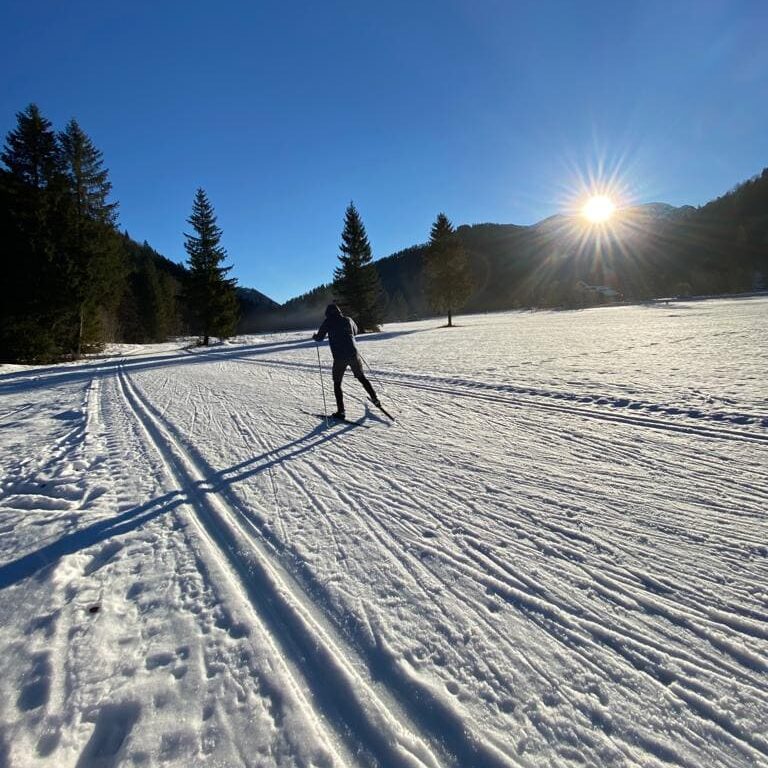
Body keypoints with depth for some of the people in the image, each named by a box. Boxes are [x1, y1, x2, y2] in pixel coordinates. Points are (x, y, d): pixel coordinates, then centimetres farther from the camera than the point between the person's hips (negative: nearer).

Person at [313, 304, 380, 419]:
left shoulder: (328, 321, -1)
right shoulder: (348, 320, 10)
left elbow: (319, 338, 2)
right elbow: (355, 332, 28)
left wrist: (314, 336, 23)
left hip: (339, 357, -3)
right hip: (353, 354, 3)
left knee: (337, 383, 9)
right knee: (361, 377, 22)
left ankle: (341, 411, 1)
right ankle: (375, 399, 26)